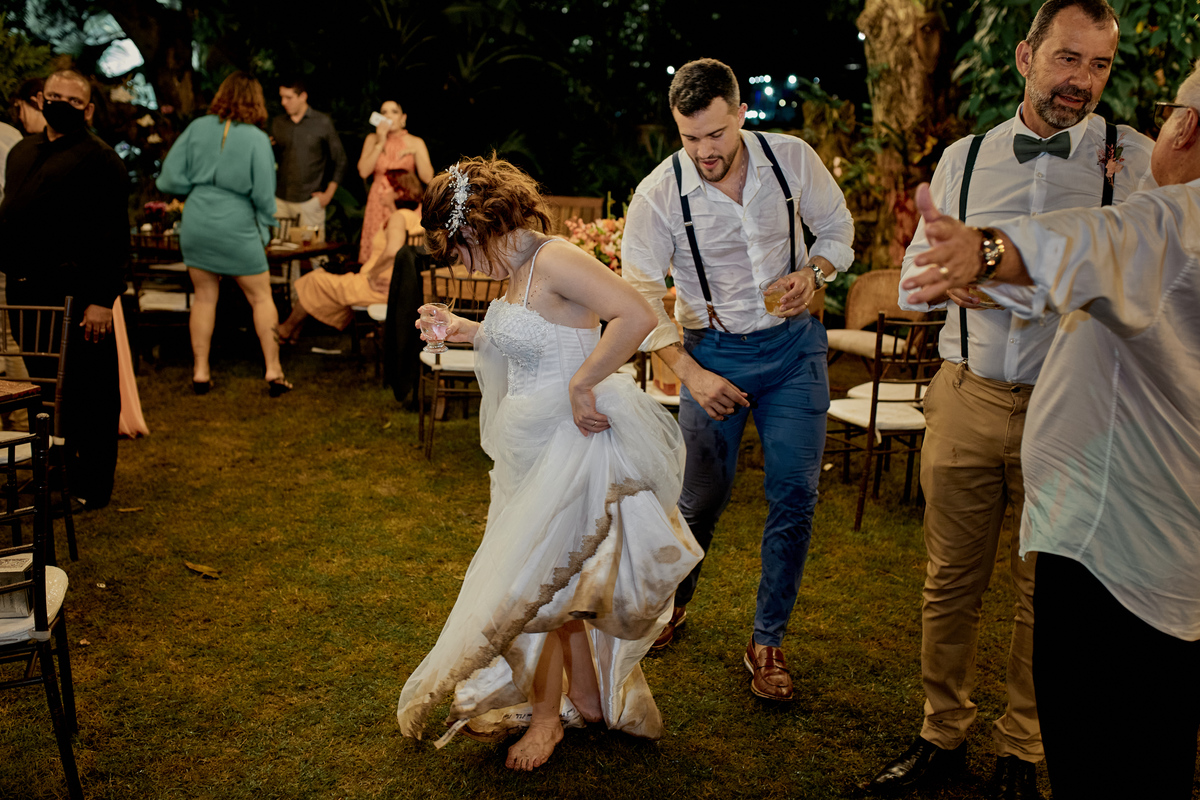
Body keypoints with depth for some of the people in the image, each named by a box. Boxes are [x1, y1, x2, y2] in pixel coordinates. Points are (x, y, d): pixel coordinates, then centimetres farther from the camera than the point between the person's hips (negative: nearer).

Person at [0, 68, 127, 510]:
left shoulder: (99, 159, -7)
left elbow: (113, 236, -14)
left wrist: (102, 300, -20)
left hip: (75, 294, -8)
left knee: (88, 392, 0)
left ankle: (91, 487, 10)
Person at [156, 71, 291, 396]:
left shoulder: (197, 128, -1)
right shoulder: (256, 138, -9)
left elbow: (169, 178, -2)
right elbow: (263, 193, -8)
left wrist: (199, 186, 16)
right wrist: (266, 226, 7)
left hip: (196, 224, 3)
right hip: (237, 227, -3)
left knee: (204, 296, 14)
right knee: (261, 297, 8)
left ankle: (200, 372, 17)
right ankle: (273, 372, 8)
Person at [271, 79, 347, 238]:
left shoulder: (322, 122, 1)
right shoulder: (277, 123, 11)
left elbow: (340, 160, 4)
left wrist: (328, 194, -1)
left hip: (310, 200, -3)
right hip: (281, 200, 3)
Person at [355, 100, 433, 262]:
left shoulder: (416, 142, 5)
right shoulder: (372, 139, 9)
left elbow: (428, 178, -5)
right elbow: (363, 172, -5)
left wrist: (415, 152, -14)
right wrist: (380, 143, -5)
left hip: (407, 205, -1)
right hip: (380, 205, 1)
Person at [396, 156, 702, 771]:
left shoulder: (555, 259, -18)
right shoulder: (520, 273, 10)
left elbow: (637, 315, -29)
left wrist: (581, 385, -26)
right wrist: (471, 333, 20)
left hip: (570, 444, -9)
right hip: (535, 447, 9)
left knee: (528, 579, 1)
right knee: (559, 581, 17)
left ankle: (547, 713, 22)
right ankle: (588, 698, 35)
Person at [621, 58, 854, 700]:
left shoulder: (793, 159, -8)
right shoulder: (658, 194, -14)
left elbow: (838, 228, 9)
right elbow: (640, 298, -9)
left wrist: (814, 270, -13)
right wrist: (690, 374, -17)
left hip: (794, 343, 2)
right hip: (712, 352, -1)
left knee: (795, 496, -1)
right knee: (700, 499, 3)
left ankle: (767, 642, 16)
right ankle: (673, 602, 35)